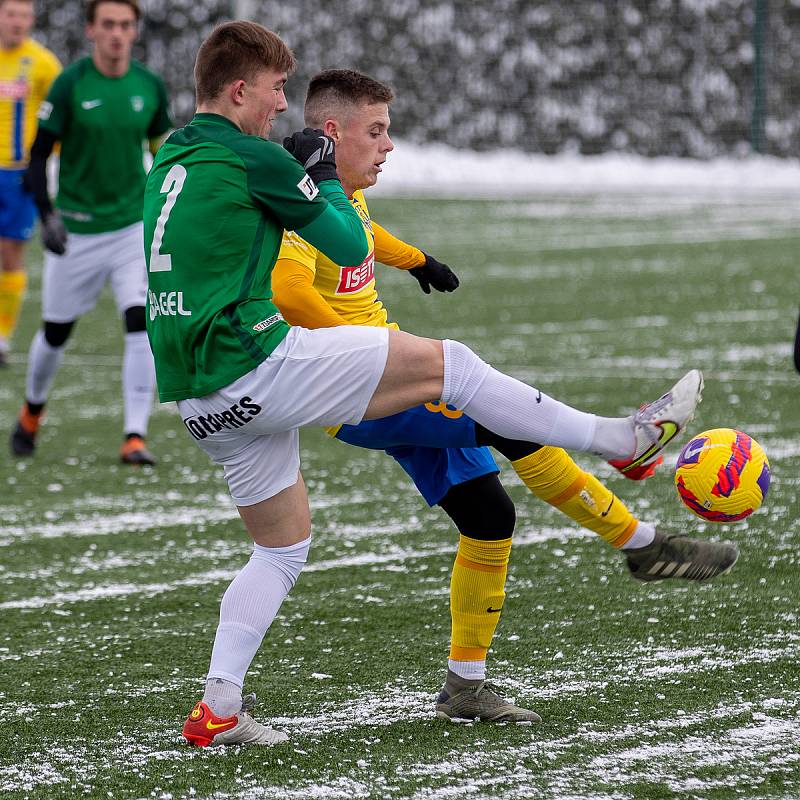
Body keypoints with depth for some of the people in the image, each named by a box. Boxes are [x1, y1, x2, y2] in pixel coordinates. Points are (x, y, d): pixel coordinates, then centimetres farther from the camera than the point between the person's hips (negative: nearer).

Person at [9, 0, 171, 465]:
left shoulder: (150, 87, 0)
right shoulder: (70, 85, -10)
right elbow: (38, 157, -6)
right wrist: (47, 215, -19)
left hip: (134, 226, 2)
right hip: (75, 231, -1)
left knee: (142, 324, -15)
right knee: (56, 334, 10)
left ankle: (135, 437, -12)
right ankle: (32, 413, 38)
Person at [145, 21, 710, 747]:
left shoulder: (168, 165, 15)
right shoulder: (249, 157, -11)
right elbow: (349, 245, -3)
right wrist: (325, 177, 14)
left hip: (200, 399, 9)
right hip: (258, 365, -9)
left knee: (283, 548, 19)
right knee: (445, 363, -3)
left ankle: (218, 709, 10)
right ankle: (624, 439, 0)